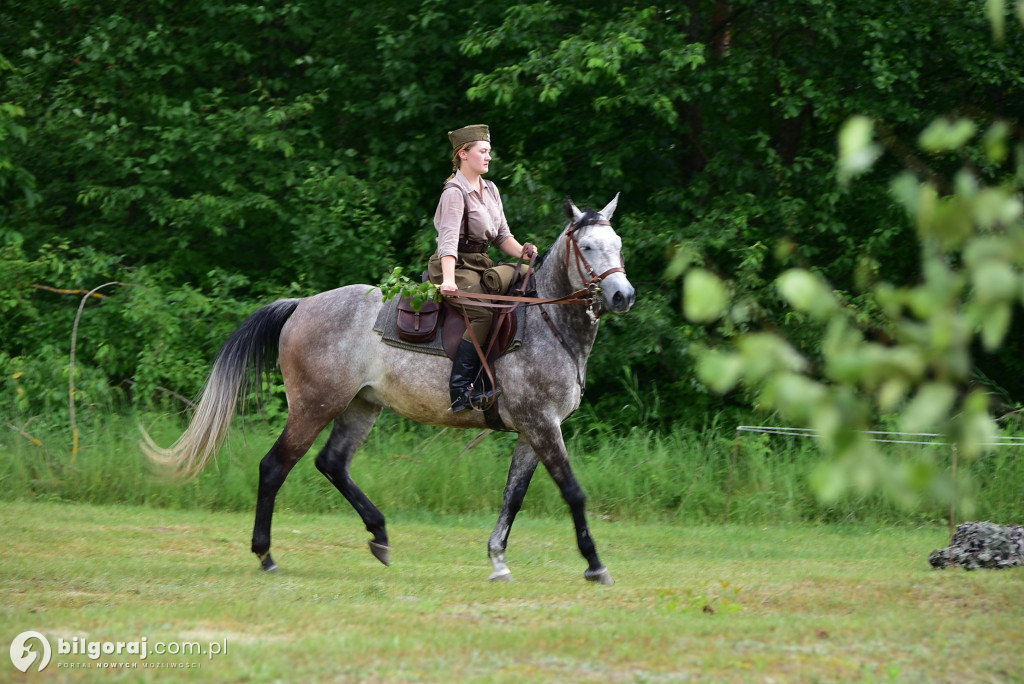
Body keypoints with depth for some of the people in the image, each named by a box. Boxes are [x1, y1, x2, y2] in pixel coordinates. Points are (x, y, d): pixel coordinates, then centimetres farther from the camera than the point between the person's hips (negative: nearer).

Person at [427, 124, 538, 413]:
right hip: (456, 266, -8)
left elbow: (502, 235, 16)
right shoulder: (454, 192, -12)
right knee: (484, 314, -29)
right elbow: (449, 238, -25)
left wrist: (522, 252, -5)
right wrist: (449, 280, -39)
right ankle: (459, 392, -30)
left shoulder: (490, 190, 14)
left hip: (481, 265, 8)